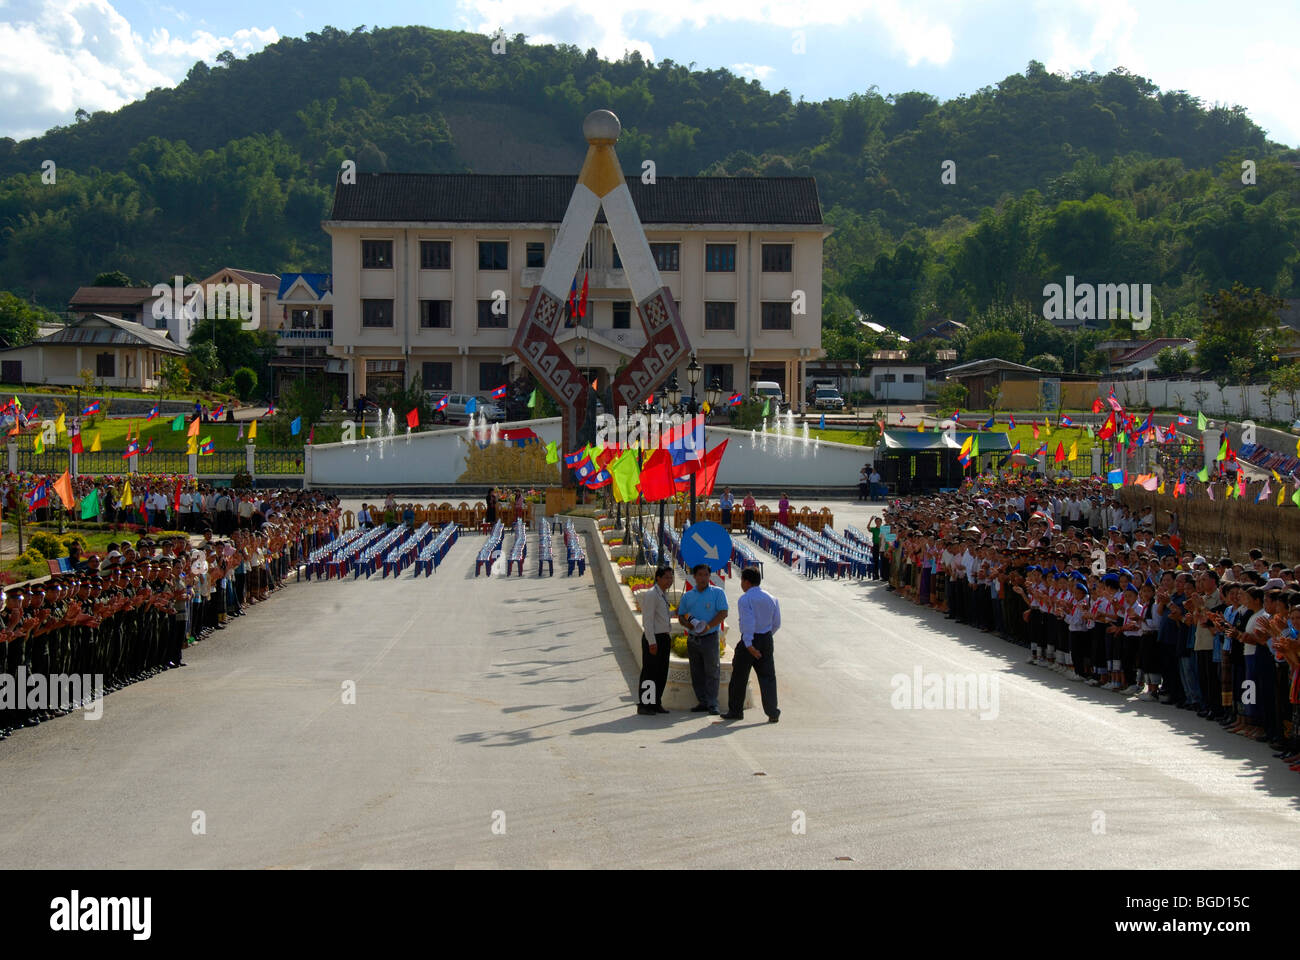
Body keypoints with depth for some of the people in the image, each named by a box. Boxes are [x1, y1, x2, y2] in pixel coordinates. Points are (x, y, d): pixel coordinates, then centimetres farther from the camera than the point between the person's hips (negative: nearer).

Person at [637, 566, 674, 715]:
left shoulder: (664, 595, 15)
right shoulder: (651, 595, -13)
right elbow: (648, 620, -17)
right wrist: (652, 642, -21)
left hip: (664, 638, 9)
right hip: (654, 638, -9)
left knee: (662, 673, 11)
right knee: (649, 672, -5)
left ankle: (656, 703, 19)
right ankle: (643, 705, 0)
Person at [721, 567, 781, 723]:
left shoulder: (744, 599, -11)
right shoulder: (772, 599, 9)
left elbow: (748, 622, -22)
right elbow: (776, 624, 12)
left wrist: (749, 644, -26)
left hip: (749, 640, -5)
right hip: (767, 640, 5)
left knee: (739, 677, 8)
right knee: (767, 676, 5)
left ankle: (735, 711, 16)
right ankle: (772, 712, -2)